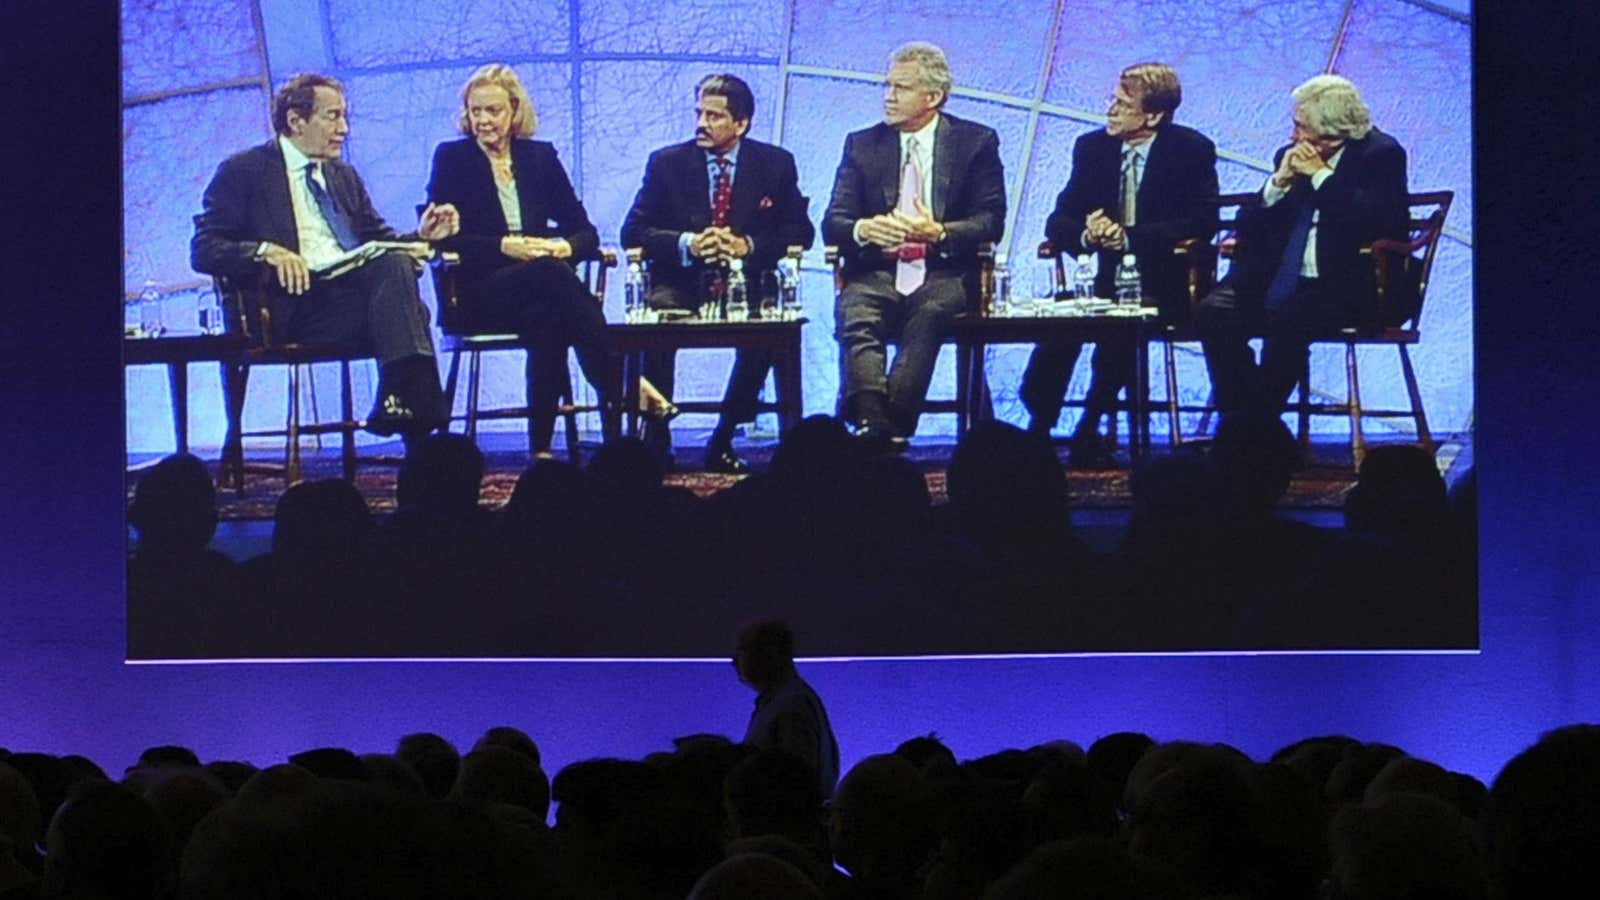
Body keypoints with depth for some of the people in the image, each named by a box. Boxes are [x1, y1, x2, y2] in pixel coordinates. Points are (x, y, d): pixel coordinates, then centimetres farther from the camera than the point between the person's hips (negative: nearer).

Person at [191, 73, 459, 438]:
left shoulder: (344, 175, 27)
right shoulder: (242, 172, 7)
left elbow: (379, 240, 26)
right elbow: (204, 251, -3)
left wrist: (421, 236, 4)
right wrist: (265, 252, -21)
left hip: (355, 289, 6)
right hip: (295, 303, -6)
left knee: (395, 264, -29)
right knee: (391, 273, -31)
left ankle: (403, 401, -38)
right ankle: (412, 403, -37)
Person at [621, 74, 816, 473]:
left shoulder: (776, 164, 9)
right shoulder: (667, 163, 8)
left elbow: (801, 232, 5)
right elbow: (633, 232, 3)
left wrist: (748, 246, -12)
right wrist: (686, 244, -15)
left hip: (746, 285, 0)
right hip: (682, 284, 0)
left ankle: (723, 440, -18)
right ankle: (655, 438, -22)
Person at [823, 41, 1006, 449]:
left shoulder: (977, 142, 10)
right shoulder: (861, 144, 17)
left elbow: (991, 220, 1)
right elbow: (832, 223, 8)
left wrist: (940, 233, -19)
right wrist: (861, 230, -17)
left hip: (943, 275, -2)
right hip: (876, 273, 2)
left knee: (929, 314, -36)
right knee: (855, 317, -32)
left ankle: (888, 426, -43)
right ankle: (873, 423, -49)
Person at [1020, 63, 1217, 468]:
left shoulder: (1192, 150, -1)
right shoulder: (1093, 147, 11)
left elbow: (1202, 222, -13)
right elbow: (1057, 222, 8)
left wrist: (1128, 237, -22)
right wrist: (1086, 234, -17)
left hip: (1160, 286, -3)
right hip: (1105, 278, 3)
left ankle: (1088, 432, -21)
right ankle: (1038, 427, -18)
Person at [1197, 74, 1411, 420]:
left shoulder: (1380, 155, -2)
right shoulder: (1289, 157, 14)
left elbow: (1380, 222, -20)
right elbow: (1248, 226, 12)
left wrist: (1321, 175, -15)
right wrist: (1278, 183, -5)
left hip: (1348, 286, -6)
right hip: (1282, 281, 6)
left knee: (1288, 319, -34)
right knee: (1214, 312, -20)